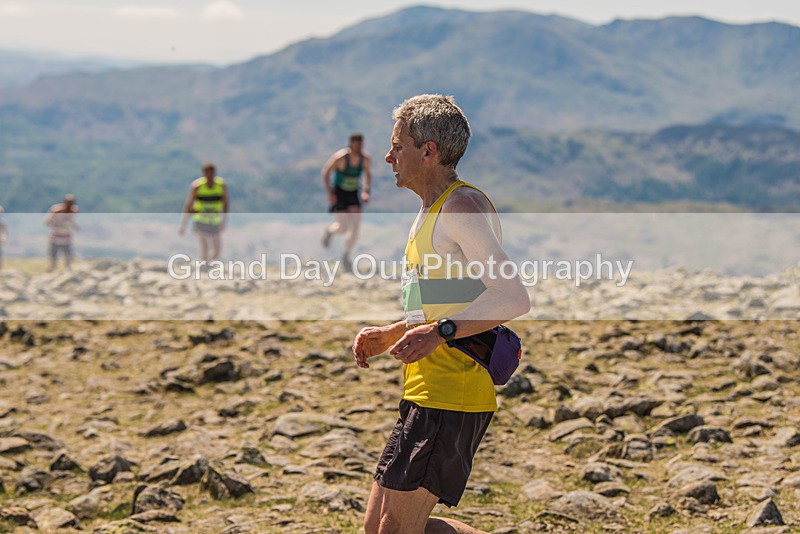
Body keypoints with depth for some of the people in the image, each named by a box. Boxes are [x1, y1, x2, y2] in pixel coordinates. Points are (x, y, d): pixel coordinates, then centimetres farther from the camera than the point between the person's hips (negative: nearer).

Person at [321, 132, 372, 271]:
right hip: (339, 193, -4)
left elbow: (368, 174, 11)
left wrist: (366, 191, -4)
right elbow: (325, 172, -10)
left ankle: (346, 256, 9)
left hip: (353, 194, 4)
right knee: (343, 226, -12)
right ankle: (329, 230, 25)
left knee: (355, 226, -8)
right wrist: (329, 193, -16)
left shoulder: (365, 158, -7)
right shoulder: (340, 157, -21)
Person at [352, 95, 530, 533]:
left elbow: (513, 298, -23)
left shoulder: (461, 206, -12)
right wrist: (388, 336, 19)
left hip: (451, 396, -11)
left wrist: (439, 333, -31)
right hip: (426, 394, 11)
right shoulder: (431, 212, 21)